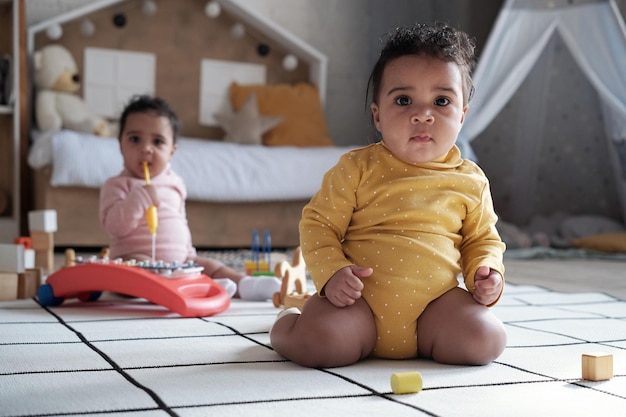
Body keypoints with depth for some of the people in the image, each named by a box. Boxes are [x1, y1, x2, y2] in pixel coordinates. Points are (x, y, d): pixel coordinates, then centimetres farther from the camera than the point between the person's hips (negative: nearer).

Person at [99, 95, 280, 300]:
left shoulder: (174, 183, 16)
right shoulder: (117, 185, -2)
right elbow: (114, 225, -15)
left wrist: (189, 254, 23)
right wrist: (140, 198, -25)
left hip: (179, 260, 7)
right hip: (134, 258, -7)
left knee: (210, 265, -6)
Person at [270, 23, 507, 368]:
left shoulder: (470, 182, 6)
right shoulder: (357, 168, -1)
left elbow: (482, 239, 18)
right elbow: (318, 223, 0)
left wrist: (486, 274, -2)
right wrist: (331, 273, -16)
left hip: (434, 303, 3)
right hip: (359, 300, -3)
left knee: (485, 341, -20)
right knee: (316, 342, -28)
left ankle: (420, 343, 13)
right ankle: (286, 321, 12)